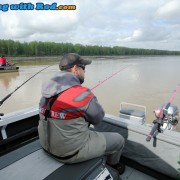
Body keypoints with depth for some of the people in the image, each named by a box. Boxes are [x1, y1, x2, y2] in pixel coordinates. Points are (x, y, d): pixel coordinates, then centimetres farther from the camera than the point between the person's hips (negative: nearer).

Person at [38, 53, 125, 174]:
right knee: (118, 140, 11)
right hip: (71, 151, -7)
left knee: (91, 131, 33)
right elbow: (98, 118, -10)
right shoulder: (82, 93, -26)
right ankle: (113, 164, 41)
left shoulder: (49, 90, -3)